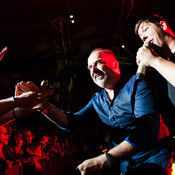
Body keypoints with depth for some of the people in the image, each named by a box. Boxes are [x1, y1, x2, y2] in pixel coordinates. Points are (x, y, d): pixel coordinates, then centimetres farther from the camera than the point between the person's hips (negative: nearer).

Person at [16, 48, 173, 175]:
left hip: (155, 156, -5)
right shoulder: (97, 100, 15)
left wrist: (105, 160, -28)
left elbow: (147, 128, -18)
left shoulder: (136, 84, -5)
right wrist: (44, 105, -13)